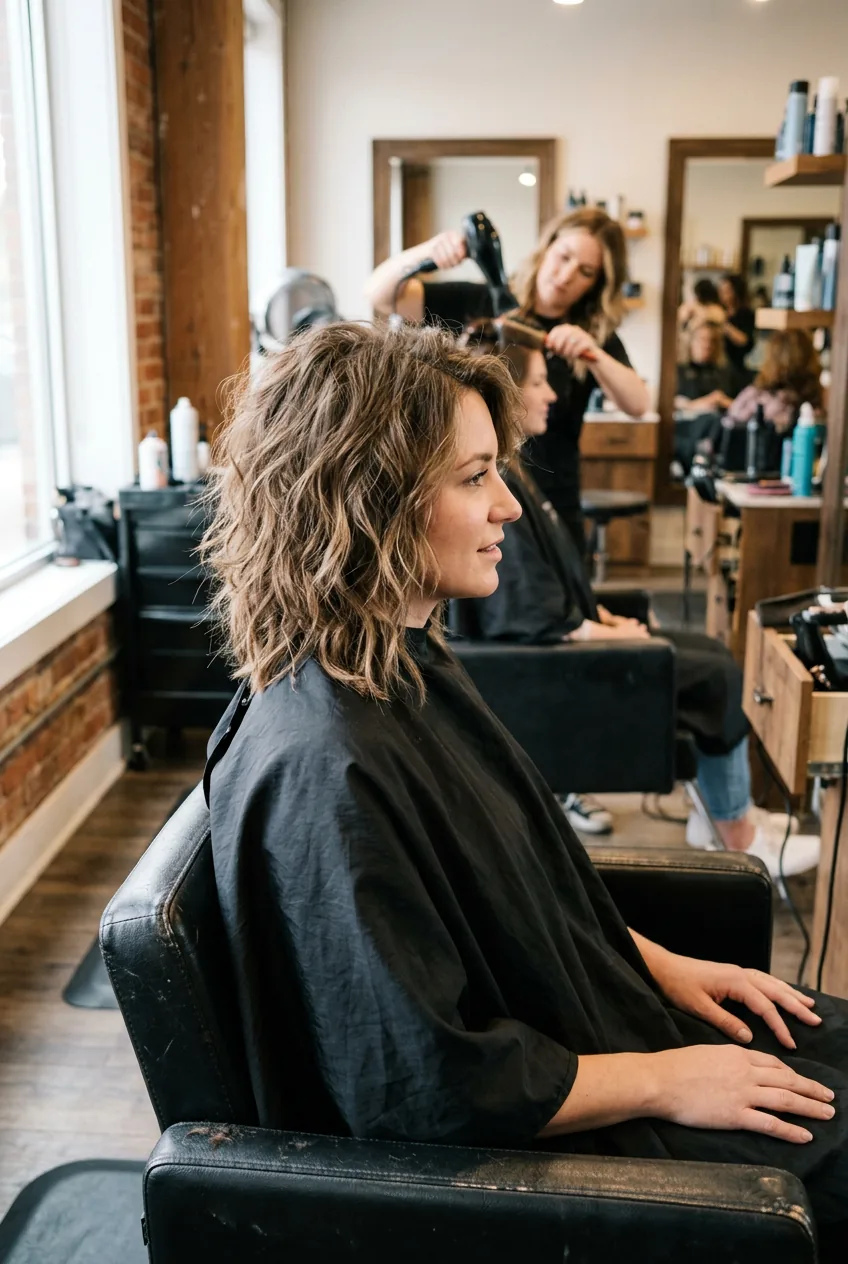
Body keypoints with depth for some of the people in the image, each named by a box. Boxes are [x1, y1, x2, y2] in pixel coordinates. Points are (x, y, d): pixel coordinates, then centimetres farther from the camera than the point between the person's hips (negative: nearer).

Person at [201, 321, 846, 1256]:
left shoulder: (406, 662, -2)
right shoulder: (323, 768, -32)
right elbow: (427, 1084, -27)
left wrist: (658, 964, 6)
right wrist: (660, 1081, -17)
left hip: (578, 1020, 9)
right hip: (533, 1137, -9)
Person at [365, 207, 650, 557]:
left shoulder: (595, 334, 2)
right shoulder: (481, 304, 0)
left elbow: (637, 404, -13)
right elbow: (380, 295, -4)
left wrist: (593, 353, -31)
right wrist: (425, 251, -23)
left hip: (551, 512, 1)